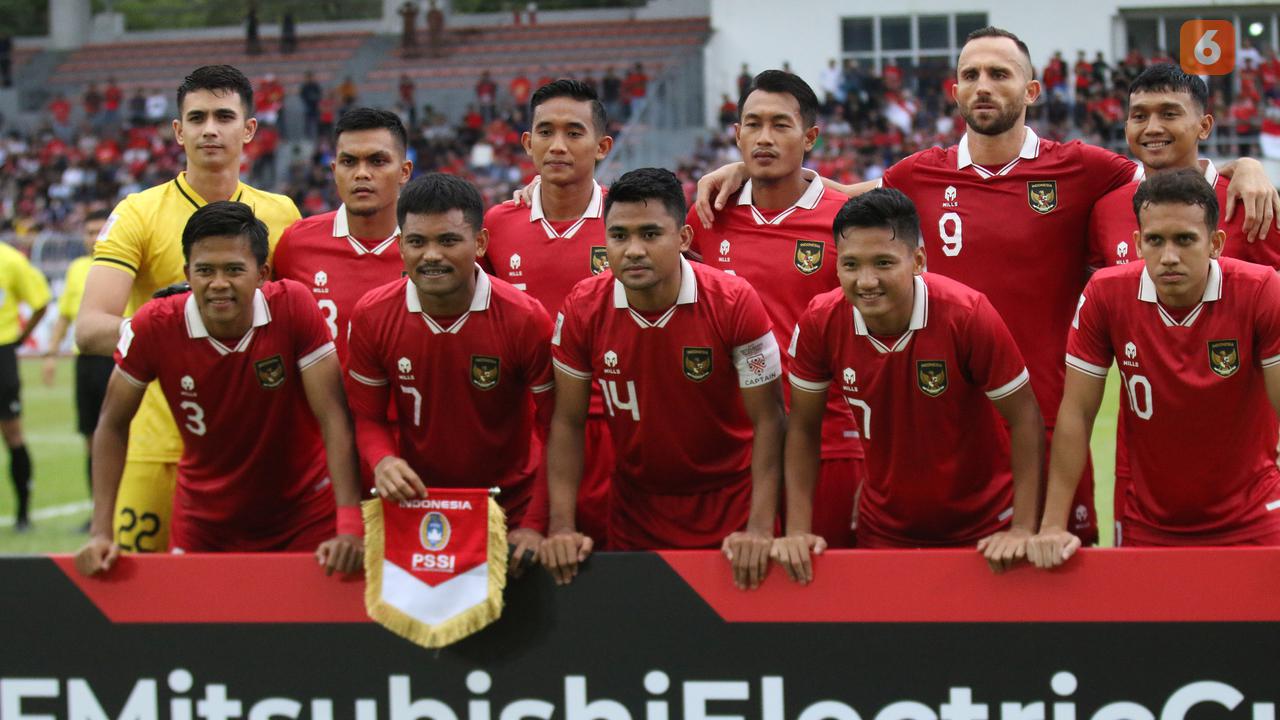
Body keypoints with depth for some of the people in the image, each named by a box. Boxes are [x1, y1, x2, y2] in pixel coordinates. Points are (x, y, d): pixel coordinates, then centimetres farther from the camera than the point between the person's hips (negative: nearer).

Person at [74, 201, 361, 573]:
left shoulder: (293, 306, -20)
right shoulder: (153, 327, -18)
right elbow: (113, 425, -4)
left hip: (305, 518, -1)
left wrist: (349, 527, -29)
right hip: (204, 525, 1)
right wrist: (101, 533, -11)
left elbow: (334, 417, -21)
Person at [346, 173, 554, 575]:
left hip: (511, 509, -2)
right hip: (416, 503, 2)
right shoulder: (372, 316, -10)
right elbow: (367, 417, 0)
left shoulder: (525, 319, -17)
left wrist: (536, 526, -18)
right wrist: (382, 461, -22)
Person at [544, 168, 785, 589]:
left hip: (728, 511, -2)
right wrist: (561, 527, -13)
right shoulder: (583, 309, -11)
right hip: (635, 517, 2)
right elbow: (568, 422, -4)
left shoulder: (734, 302, -18)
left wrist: (760, 530, -23)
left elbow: (767, 420, -15)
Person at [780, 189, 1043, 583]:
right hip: (884, 531, 2)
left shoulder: (968, 314, -24)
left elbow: (1025, 418, -16)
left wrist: (1023, 531, -20)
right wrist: (797, 533, -9)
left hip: (982, 531, -2)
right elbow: (803, 428, -3)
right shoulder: (820, 322, -16)